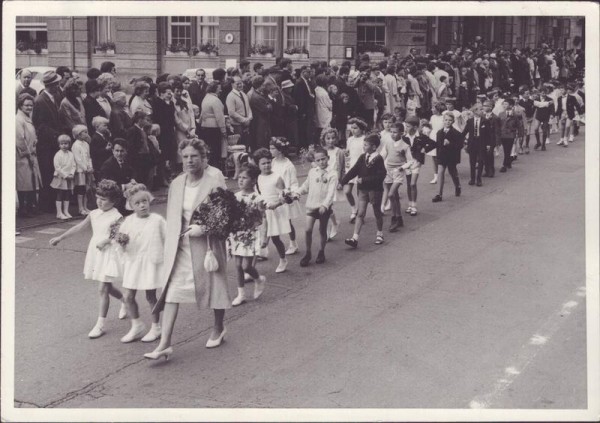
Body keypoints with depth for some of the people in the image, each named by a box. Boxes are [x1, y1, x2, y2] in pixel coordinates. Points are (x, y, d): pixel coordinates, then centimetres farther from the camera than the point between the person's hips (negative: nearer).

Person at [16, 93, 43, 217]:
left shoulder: (28, 119, 16)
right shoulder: (18, 120, -13)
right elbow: (20, 140, -18)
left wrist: (33, 151, 12)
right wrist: (28, 153, -14)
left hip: (30, 157, 9)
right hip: (22, 158, -9)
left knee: (33, 182, 11)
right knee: (24, 184, -6)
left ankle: (32, 207, 19)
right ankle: (23, 210, 0)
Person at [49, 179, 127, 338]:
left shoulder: (116, 217, -12)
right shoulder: (94, 214, 7)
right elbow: (80, 227, 13)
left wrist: (107, 240, -24)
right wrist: (60, 238, 15)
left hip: (109, 254, -7)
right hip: (95, 253, 7)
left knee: (103, 289, -8)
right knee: (107, 287, 17)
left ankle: (100, 325, -3)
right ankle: (124, 301, 46)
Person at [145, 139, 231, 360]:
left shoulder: (214, 185, -12)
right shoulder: (176, 184, 4)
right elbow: (171, 217, 12)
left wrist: (204, 228, -21)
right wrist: (170, 244, 10)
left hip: (206, 245, -3)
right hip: (179, 246, 4)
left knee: (214, 287, 14)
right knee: (171, 292, -5)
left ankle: (218, 328, 39)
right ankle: (164, 344, -5)